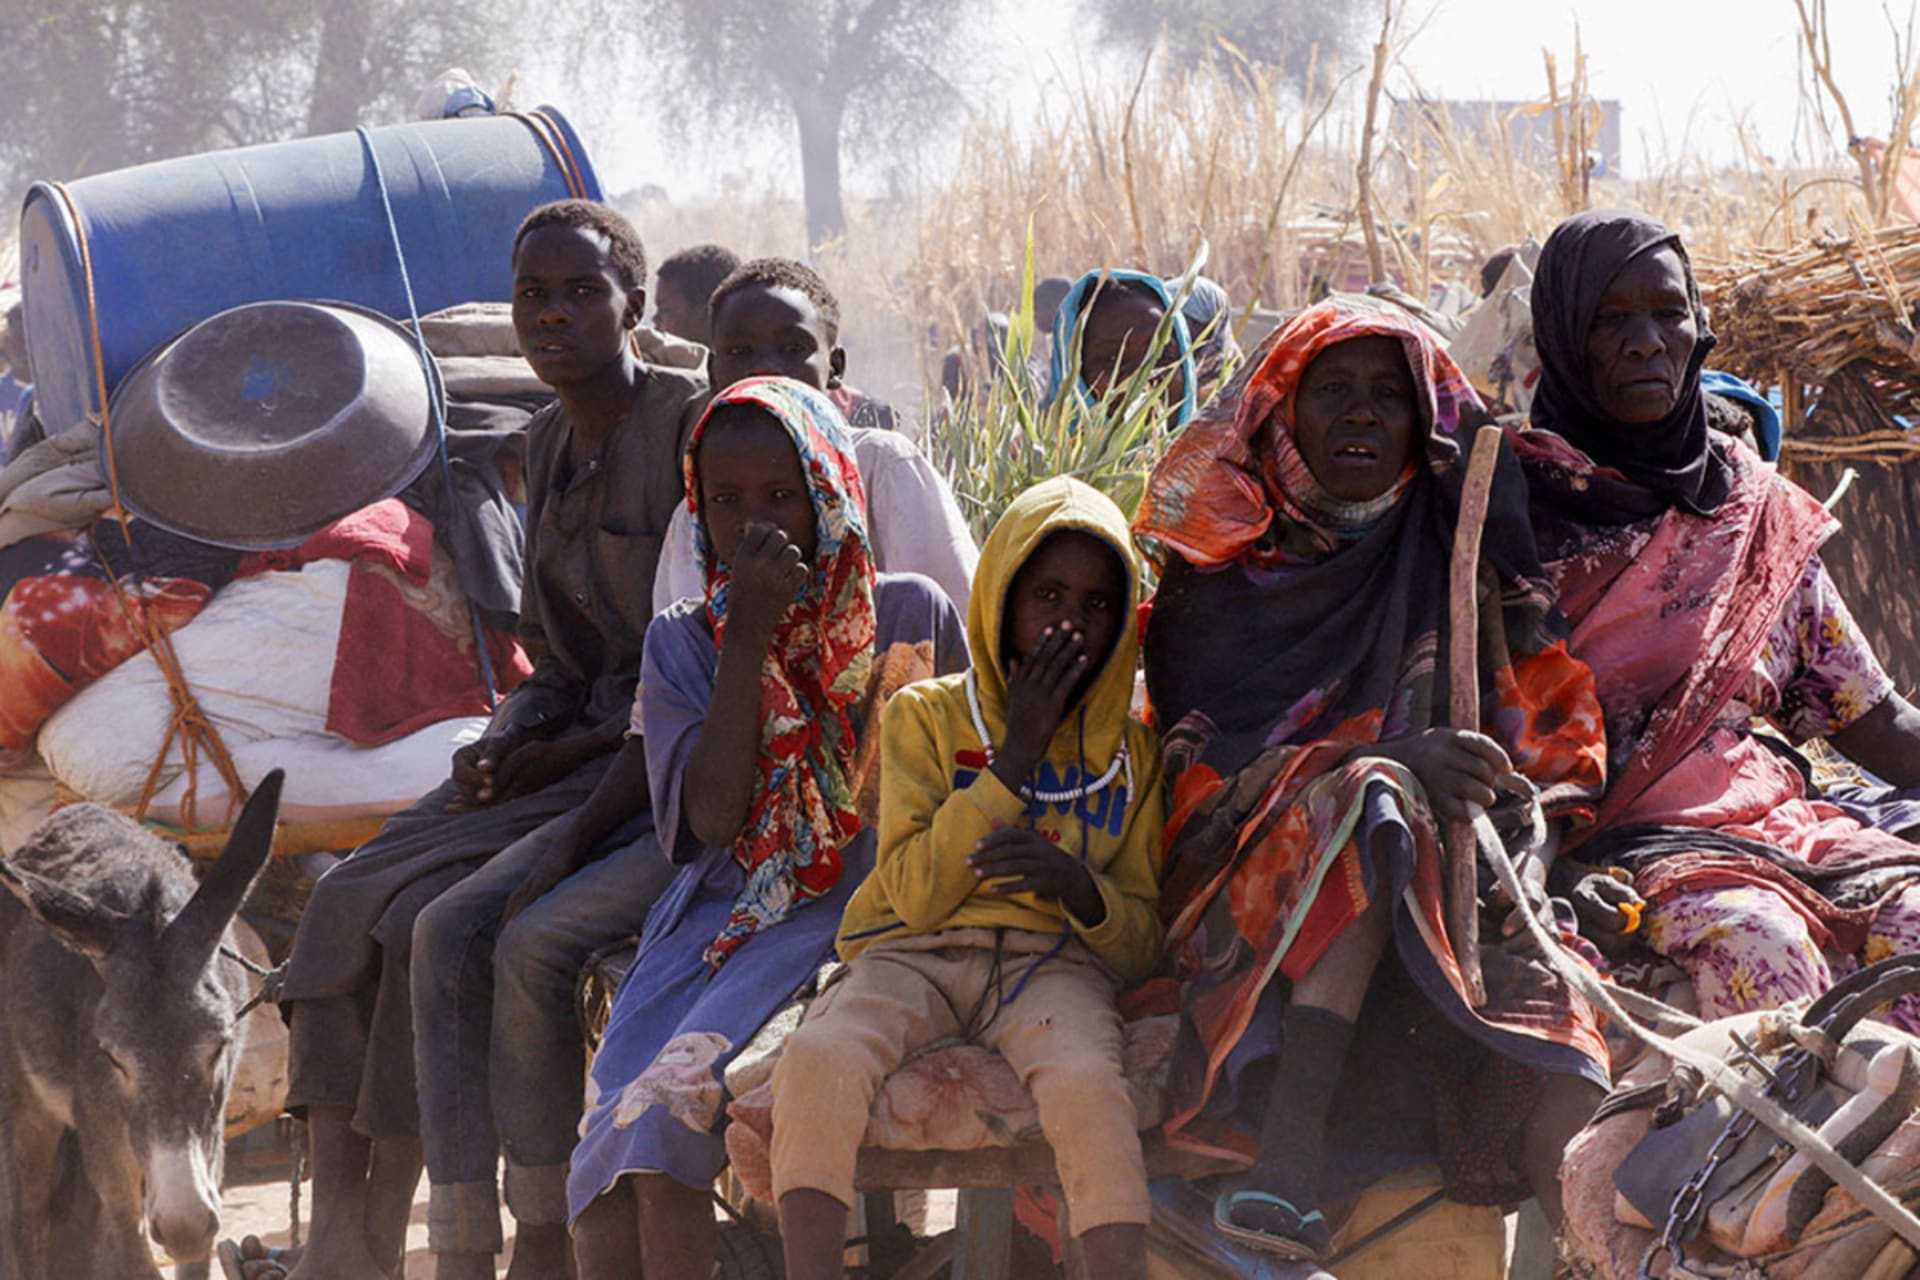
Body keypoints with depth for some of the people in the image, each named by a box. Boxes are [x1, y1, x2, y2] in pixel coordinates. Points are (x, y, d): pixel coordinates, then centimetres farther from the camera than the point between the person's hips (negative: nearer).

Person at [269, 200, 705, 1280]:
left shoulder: (694, 423, -11)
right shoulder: (551, 442, 16)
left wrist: (568, 751, -15)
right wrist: (508, 745, 0)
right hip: (569, 748, 8)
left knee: (448, 927, -25)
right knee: (353, 900, -9)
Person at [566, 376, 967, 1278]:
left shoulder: (912, 617, 6)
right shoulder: (683, 643, 11)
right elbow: (713, 817, -4)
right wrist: (749, 637, -7)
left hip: (851, 917, -3)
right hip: (719, 916, 3)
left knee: (672, 1097, -28)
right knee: (615, 1123, -24)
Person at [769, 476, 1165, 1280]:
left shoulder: (1131, 752, 16)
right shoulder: (926, 716, 10)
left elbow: (1144, 946, 10)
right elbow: (916, 896, -3)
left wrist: (1081, 887, -14)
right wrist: (1016, 754, -6)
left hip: (1054, 962, 0)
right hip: (916, 954, 0)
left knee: (1086, 1079, -36)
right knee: (818, 1055, -34)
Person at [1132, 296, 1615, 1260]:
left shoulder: (1463, 559, 14)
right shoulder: (1216, 573, 9)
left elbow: (1558, 732, 8)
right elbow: (1204, 759, -4)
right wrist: (1389, 764, -18)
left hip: (1448, 883, 2)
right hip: (1256, 901, -2)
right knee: (1368, 798, -36)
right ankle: (1292, 1150, -47)